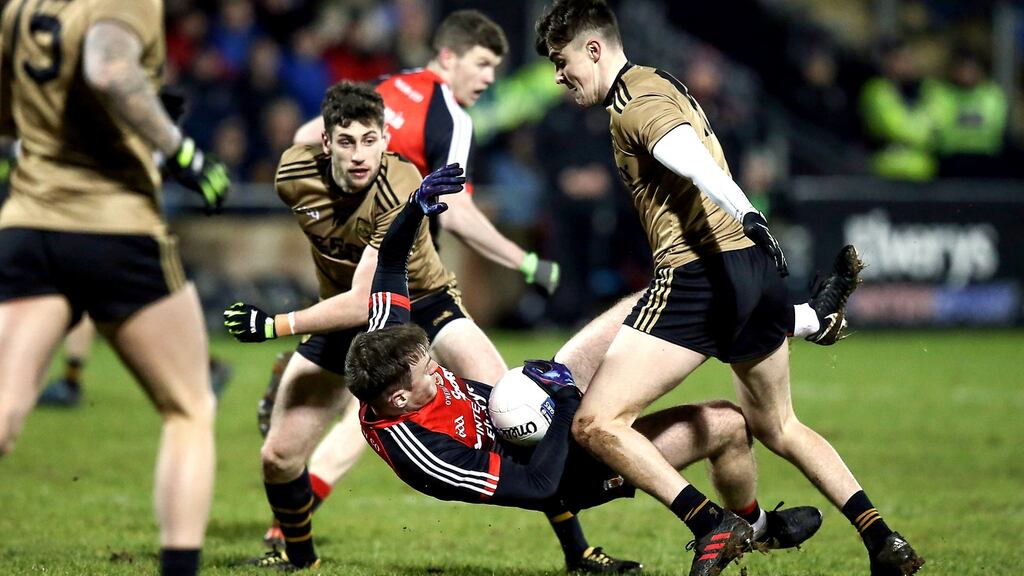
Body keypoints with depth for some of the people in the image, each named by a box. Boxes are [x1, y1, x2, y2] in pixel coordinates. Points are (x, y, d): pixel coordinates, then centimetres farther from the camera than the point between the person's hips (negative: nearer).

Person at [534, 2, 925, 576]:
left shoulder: (634, 104, -9)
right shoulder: (662, 83, 22)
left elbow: (691, 158, -27)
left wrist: (747, 216, -41)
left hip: (698, 275, -10)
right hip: (757, 268, 10)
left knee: (597, 424, -10)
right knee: (778, 426, 25)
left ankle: (713, 525, -17)